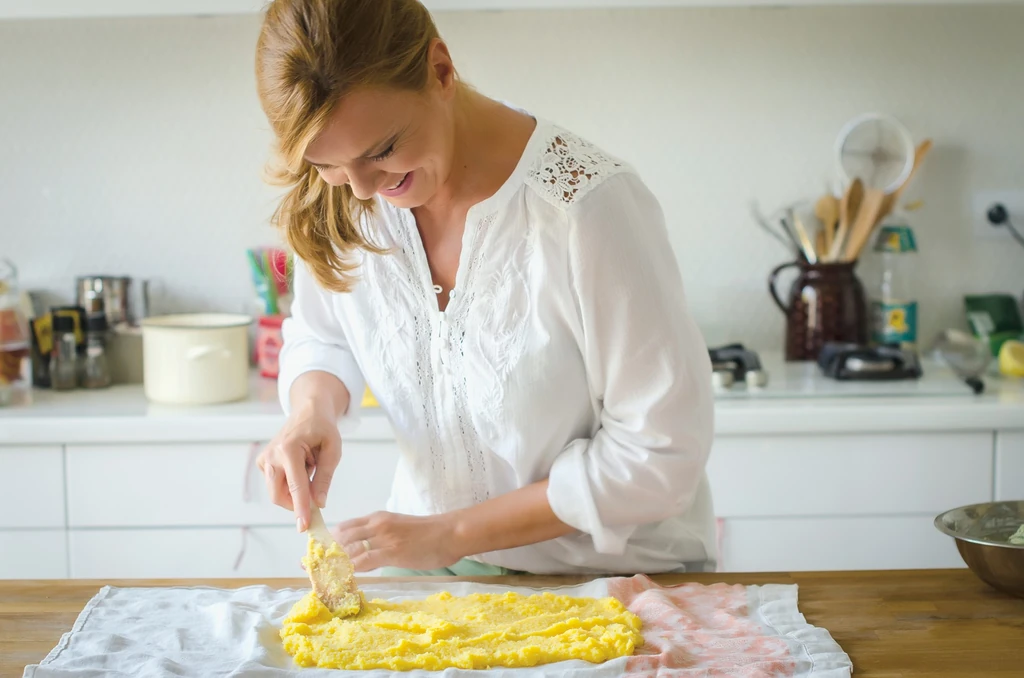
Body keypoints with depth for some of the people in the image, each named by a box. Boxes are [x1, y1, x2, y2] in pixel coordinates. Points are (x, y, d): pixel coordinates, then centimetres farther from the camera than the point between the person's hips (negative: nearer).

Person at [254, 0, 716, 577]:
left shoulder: (590, 205, -24)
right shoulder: (340, 203, -8)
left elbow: (660, 450, -19)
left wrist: (453, 533, -16)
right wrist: (314, 410, -13)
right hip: (432, 560, 3)